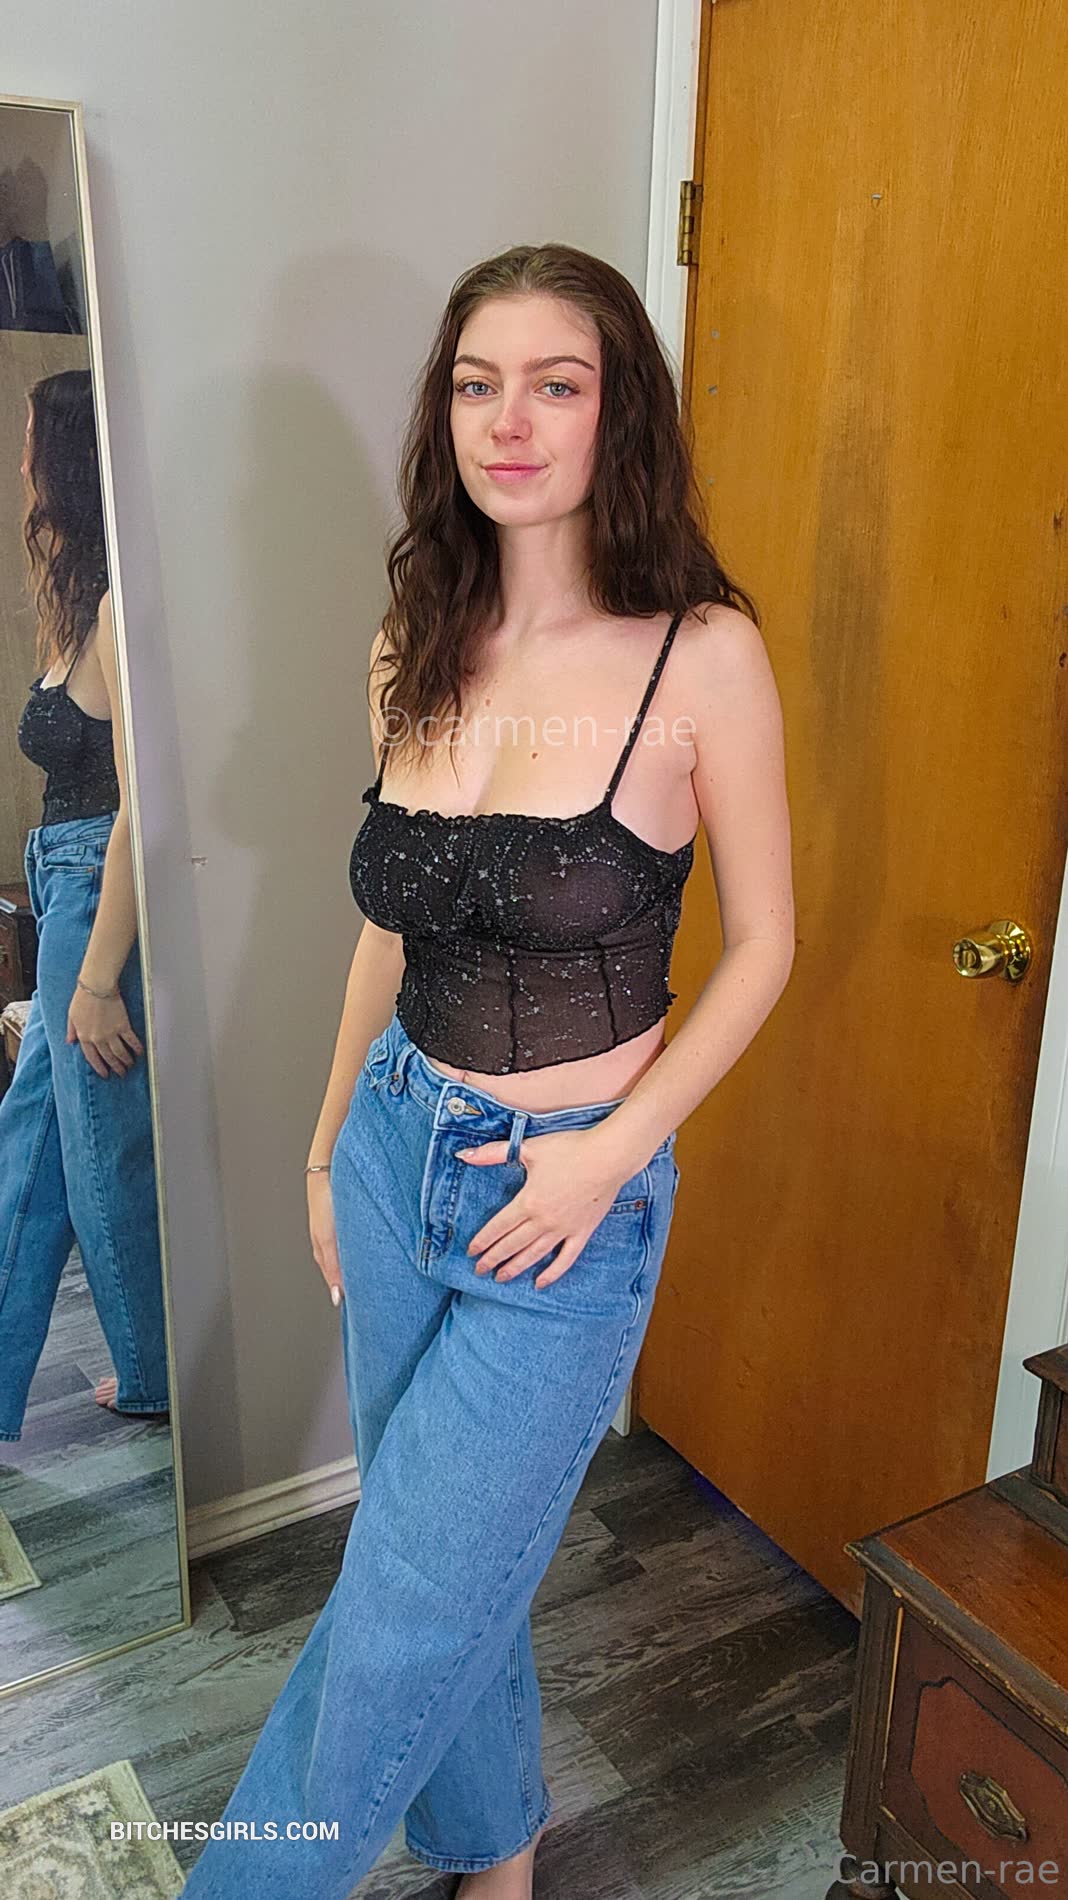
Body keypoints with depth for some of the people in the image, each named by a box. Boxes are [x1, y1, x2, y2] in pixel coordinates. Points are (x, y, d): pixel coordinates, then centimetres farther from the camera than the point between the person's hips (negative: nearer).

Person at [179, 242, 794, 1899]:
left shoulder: (701, 654, -14)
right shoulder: (417, 654, 1)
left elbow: (763, 943, -6)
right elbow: (393, 932, 9)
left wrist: (610, 1150, -14)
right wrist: (333, 1141, 12)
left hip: (569, 1189, -5)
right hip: (399, 1145, 5)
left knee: (402, 1614, 8)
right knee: (455, 1558, 22)